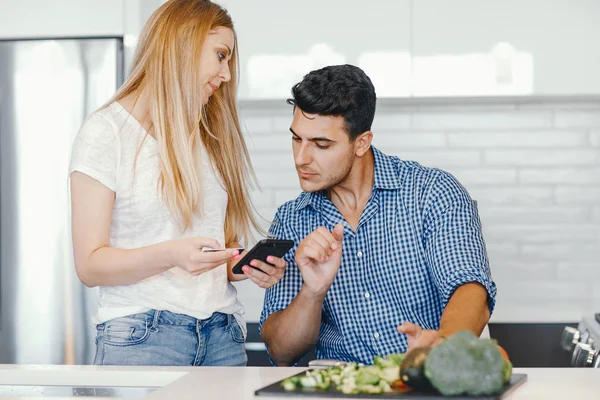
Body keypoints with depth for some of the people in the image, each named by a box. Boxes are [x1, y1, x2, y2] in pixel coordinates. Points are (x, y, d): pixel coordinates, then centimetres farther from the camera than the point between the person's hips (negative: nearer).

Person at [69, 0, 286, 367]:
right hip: (141, 336, -5)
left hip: (222, 335, 6)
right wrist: (170, 254, -23)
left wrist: (248, 267, -2)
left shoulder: (212, 136, 19)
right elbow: (90, 265, -8)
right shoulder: (107, 131, -2)